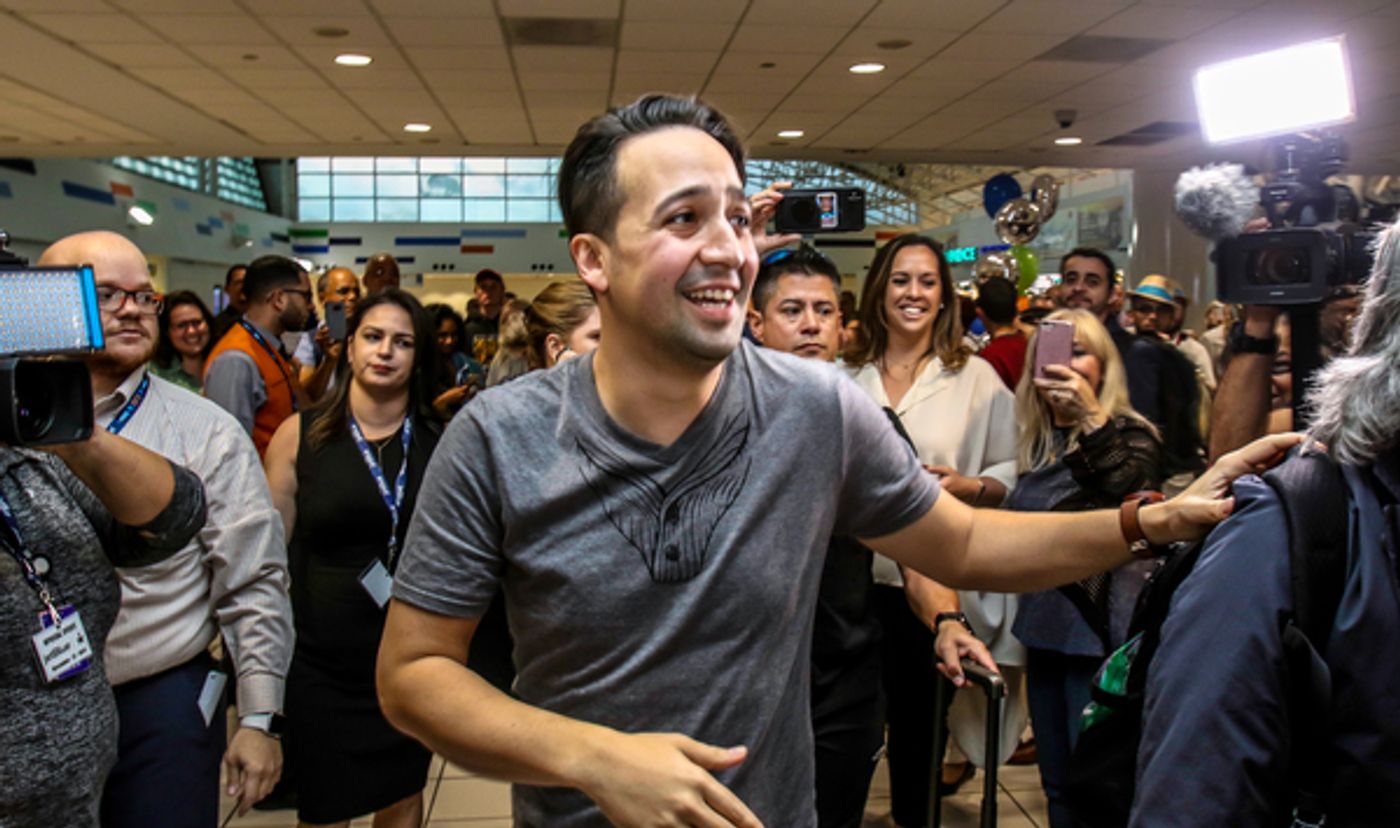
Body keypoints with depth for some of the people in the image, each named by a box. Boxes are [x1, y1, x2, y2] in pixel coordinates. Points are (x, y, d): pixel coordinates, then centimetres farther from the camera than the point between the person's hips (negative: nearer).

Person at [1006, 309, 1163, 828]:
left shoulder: (1130, 435, -9)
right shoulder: (1037, 443, 9)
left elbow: (1135, 502, -32)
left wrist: (1091, 417, -36)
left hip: (1099, 635, -6)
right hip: (1044, 631, 7)